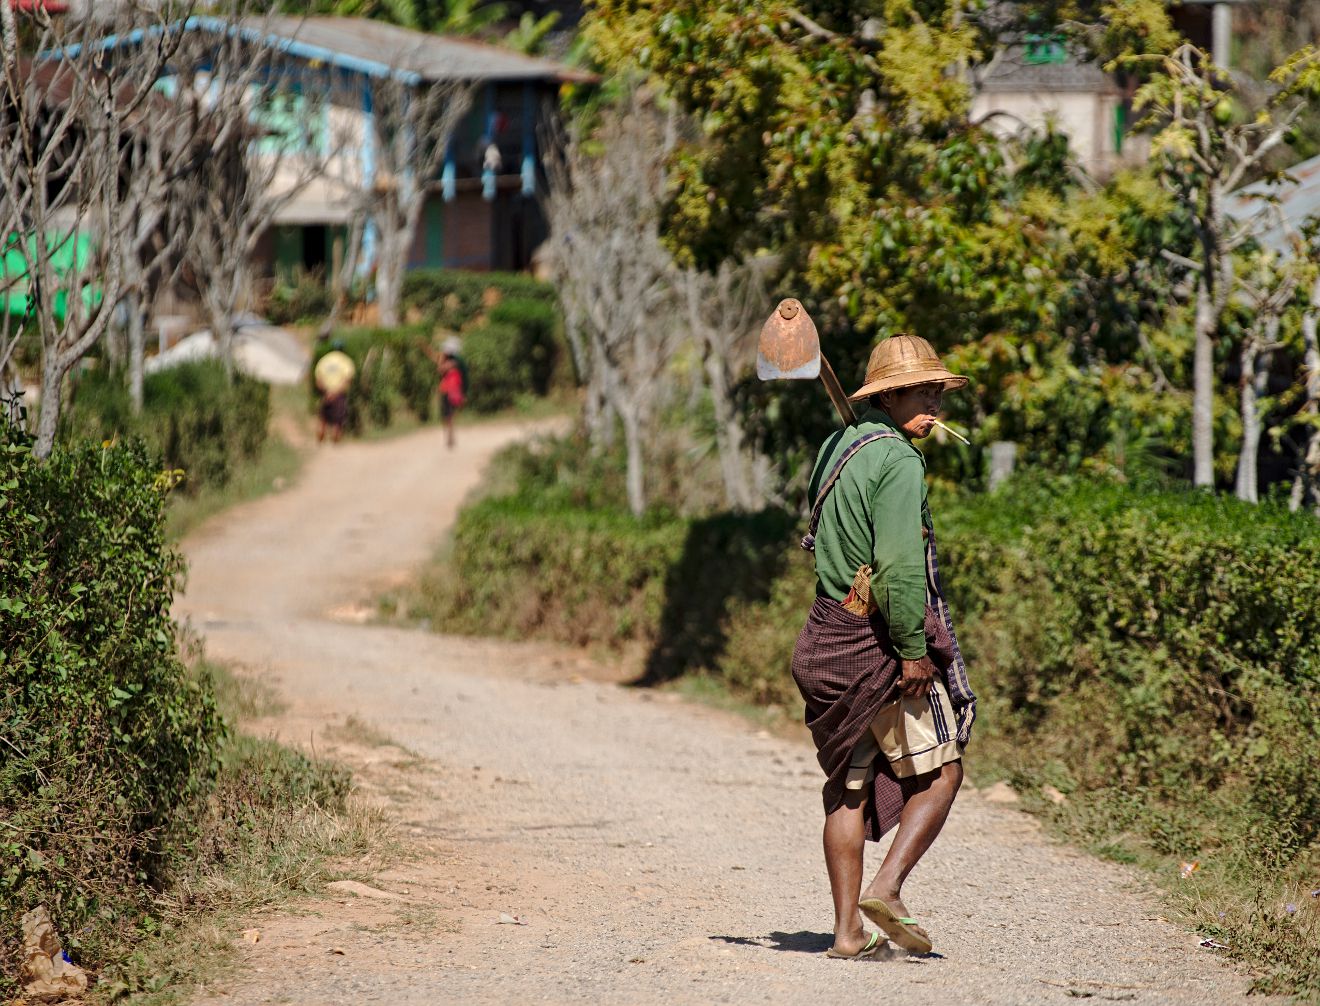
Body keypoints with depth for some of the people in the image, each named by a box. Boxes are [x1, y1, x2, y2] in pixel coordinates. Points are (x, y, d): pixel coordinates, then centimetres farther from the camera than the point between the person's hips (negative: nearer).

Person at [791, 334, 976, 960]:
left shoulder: (833, 449, 13)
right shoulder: (898, 461, -15)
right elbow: (898, 564, -22)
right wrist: (912, 649, -20)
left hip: (830, 636, 8)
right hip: (883, 638, -8)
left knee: (849, 784, 10)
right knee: (939, 773, 5)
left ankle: (847, 928, 7)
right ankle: (887, 888, -9)